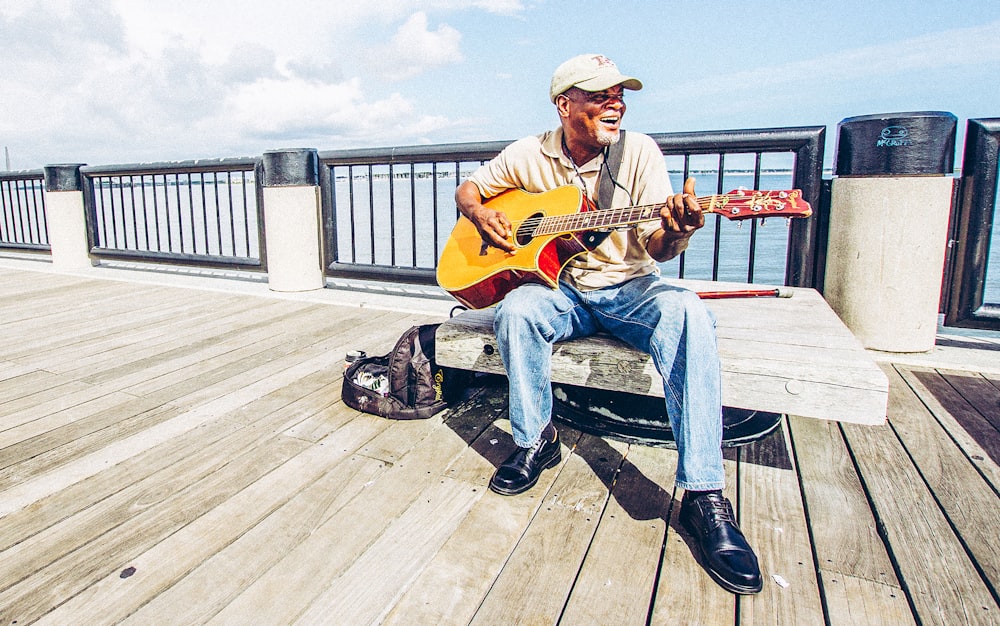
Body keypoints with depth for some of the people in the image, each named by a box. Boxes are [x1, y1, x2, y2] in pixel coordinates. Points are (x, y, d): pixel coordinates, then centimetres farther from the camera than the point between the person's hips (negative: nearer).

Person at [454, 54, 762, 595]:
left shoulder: (639, 150, -6)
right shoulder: (530, 154, 0)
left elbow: (658, 250, -12)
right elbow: (468, 189, 13)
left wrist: (677, 232, -36)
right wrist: (482, 215, -11)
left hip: (628, 289, -1)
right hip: (559, 287, 1)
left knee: (687, 314, -33)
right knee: (516, 311, -33)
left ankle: (703, 494, -29)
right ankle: (536, 441, -9)